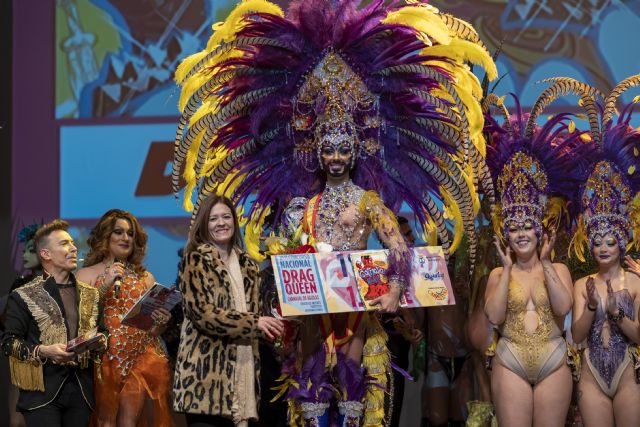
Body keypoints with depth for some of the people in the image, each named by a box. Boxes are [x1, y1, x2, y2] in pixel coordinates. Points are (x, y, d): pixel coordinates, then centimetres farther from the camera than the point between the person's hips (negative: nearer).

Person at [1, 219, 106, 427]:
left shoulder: (90, 294, 16)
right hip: (43, 391, -4)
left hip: (81, 390, 4)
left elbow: (100, 331, 23)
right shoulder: (23, 297, 0)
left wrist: (100, 343, 0)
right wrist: (43, 351, -17)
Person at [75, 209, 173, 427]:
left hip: (141, 357, 2)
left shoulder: (145, 277, 16)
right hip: (105, 358, -2)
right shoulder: (87, 274, 7)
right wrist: (106, 285, -11)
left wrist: (160, 323, -6)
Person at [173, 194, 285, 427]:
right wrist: (254, 323, -13)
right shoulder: (196, 259, -2)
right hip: (206, 367, -6)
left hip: (240, 363, 6)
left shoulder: (246, 264, 18)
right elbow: (202, 313, -12)